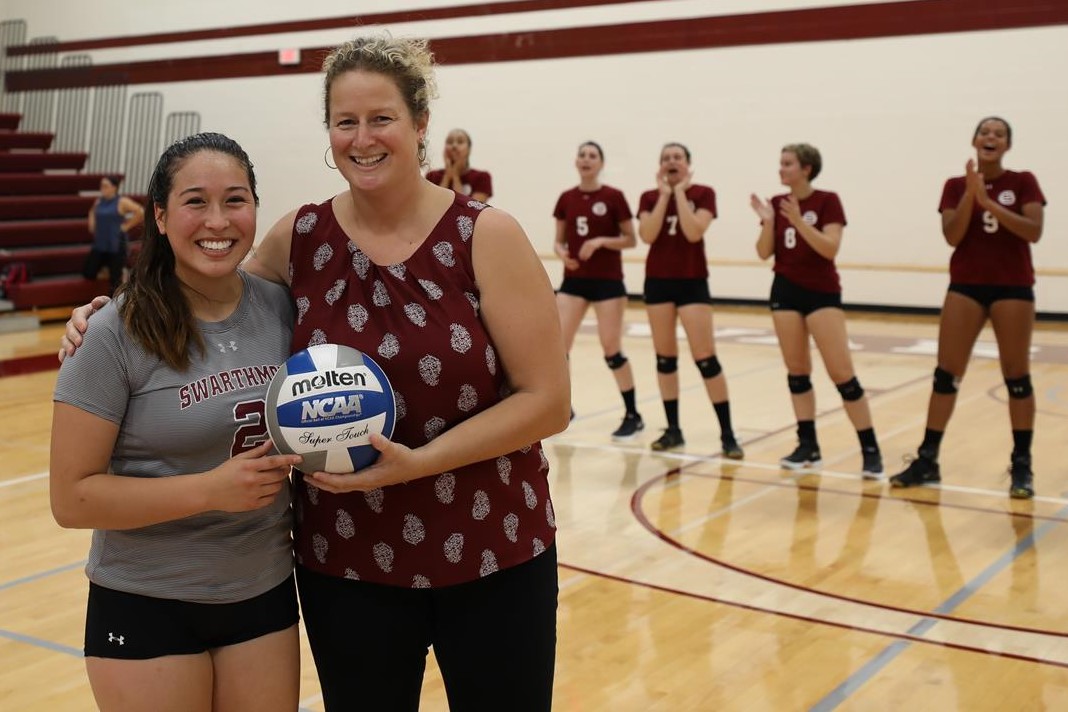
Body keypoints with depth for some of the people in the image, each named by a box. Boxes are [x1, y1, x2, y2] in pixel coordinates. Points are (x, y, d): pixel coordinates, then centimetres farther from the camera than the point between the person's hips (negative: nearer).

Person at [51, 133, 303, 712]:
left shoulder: (281, 307, -2)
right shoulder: (115, 335, -14)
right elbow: (72, 498, -14)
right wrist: (210, 489, -23)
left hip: (266, 594, 4)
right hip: (146, 605, -4)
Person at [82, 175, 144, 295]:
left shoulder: (122, 202, -10)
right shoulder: (98, 201, 7)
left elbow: (140, 212, -17)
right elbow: (92, 212, 30)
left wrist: (126, 226, -13)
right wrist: (92, 224, 12)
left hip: (117, 245, -6)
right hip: (99, 244, 6)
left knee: (115, 278, -2)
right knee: (88, 273, 4)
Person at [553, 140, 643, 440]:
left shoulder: (613, 197, -6)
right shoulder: (566, 199, 6)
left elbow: (631, 240, -3)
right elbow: (559, 240, 12)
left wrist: (601, 241, -18)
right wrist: (562, 252, -10)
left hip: (607, 281, -4)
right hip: (574, 281, 4)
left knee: (612, 350, -2)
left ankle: (633, 416, 12)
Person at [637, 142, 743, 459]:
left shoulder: (703, 194, -3)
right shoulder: (650, 197, 5)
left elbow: (694, 233, -19)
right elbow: (647, 235, -11)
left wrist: (680, 193, -14)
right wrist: (664, 195, -11)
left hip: (692, 282, -3)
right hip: (658, 281, 4)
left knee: (705, 358, -8)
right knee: (665, 357, 7)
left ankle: (727, 434, -2)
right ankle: (673, 429, 16)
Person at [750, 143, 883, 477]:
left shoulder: (828, 201, -8)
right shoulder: (777, 203, 5)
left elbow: (830, 248, -19)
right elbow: (764, 253, 2)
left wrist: (799, 221, -27)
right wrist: (768, 222, -13)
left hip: (822, 293, -5)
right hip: (786, 291, 5)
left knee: (842, 373, -9)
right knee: (796, 370, 6)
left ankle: (870, 449, -1)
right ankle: (808, 446, 13)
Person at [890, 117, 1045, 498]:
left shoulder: (1023, 182, 0)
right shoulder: (955, 186, 4)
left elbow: (1033, 231, -13)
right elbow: (952, 236, -7)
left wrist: (989, 202, -20)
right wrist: (970, 193, -17)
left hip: (1012, 287, -2)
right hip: (966, 286, 2)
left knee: (1017, 377, 2)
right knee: (946, 374, 1)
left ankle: (1021, 466, 10)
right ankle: (927, 460, 7)